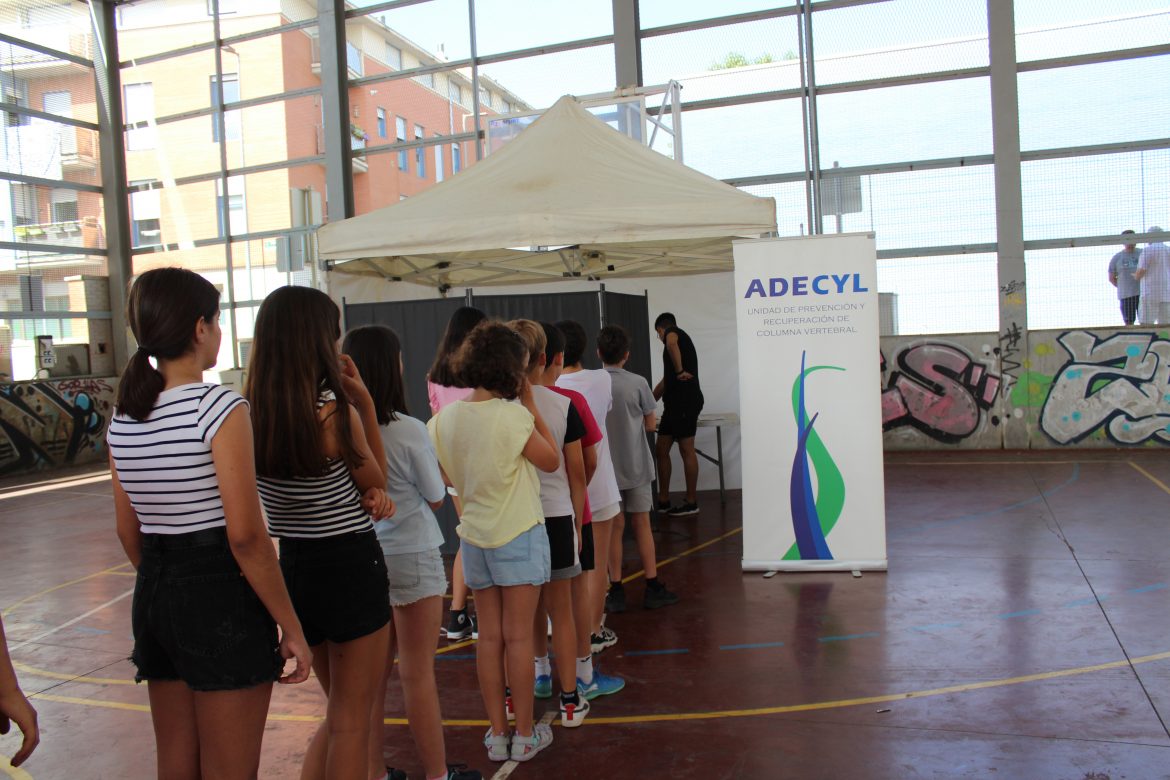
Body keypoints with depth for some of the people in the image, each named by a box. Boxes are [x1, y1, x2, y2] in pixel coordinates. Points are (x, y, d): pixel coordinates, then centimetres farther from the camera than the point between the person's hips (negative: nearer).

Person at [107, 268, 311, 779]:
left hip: (155, 597, 7)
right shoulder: (219, 407, -16)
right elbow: (245, 536, -19)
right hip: (221, 598, -7)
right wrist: (291, 627, -12)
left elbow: (129, 532, 12)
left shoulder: (122, 417, 6)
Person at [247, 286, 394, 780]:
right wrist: (364, 403, -3)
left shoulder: (252, 413, -2)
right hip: (350, 566, -6)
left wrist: (367, 497, -8)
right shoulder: (336, 413, -20)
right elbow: (376, 479, -2)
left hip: (291, 568, 6)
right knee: (351, 722, 9)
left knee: (340, 712, 25)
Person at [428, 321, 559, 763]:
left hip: (474, 536, 5)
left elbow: (446, 478, 8)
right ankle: (525, 735, 16)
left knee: (489, 636, 12)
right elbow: (551, 462, -5)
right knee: (518, 636, 4)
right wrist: (530, 406, -3)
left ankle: (497, 734, 21)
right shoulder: (513, 416, -18)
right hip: (518, 535, -5)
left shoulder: (445, 418, -1)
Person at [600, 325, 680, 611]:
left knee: (614, 527, 9)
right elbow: (650, 424, -1)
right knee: (642, 524, 10)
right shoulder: (638, 383, -10)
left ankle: (616, 591, 12)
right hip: (636, 466, -1)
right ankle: (652, 588, 14)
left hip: (606, 467, 1)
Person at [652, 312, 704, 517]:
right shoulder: (679, 338, 27)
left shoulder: (672, 332, 0)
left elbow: (671, 344, -29)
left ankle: (691, 503, 1)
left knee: (686, 451, -4)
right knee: (662, 449, 10)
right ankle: (663, 500, 15)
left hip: (686, 401, -9)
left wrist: (680, 371, -22)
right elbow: (666, 380, 33)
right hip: (674, 402, 9)